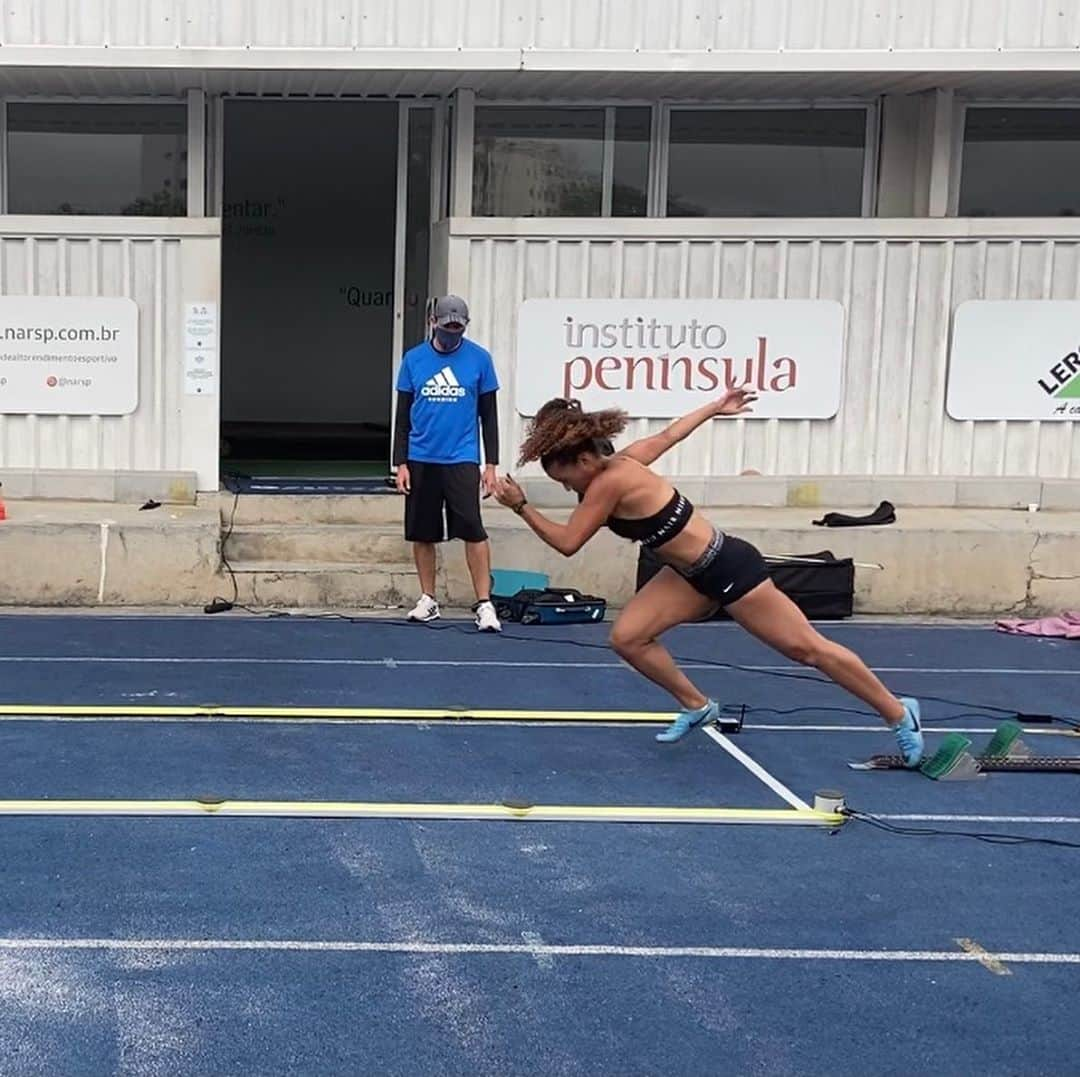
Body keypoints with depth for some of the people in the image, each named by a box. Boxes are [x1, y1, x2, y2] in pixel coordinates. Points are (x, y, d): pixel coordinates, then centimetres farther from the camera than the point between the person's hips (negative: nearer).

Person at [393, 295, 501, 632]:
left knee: (473, 531, -10)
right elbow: (402, 416, 8)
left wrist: (491, 465, 1)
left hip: (462, 459, -2)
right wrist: (401, 463, 3)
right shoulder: (413, 359, 5)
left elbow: (489, 415, 4)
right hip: (421, 461, 2)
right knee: (421, 534, 7)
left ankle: (484, 604, -6)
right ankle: (428, 601, 20)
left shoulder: (480, 359, 1)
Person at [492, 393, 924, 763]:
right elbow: (669, 434, 16)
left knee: (807, 648, 2)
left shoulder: (608, 483, -24)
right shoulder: (620, 462, 2)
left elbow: (567, 543, -20)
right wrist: (716, 408, 29)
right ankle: (697, 707, 18)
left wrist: (521, 506, -15)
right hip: (696, 573, 10)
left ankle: (899, 715, 16)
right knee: (627, 637, 0)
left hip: (729, 568, -9)